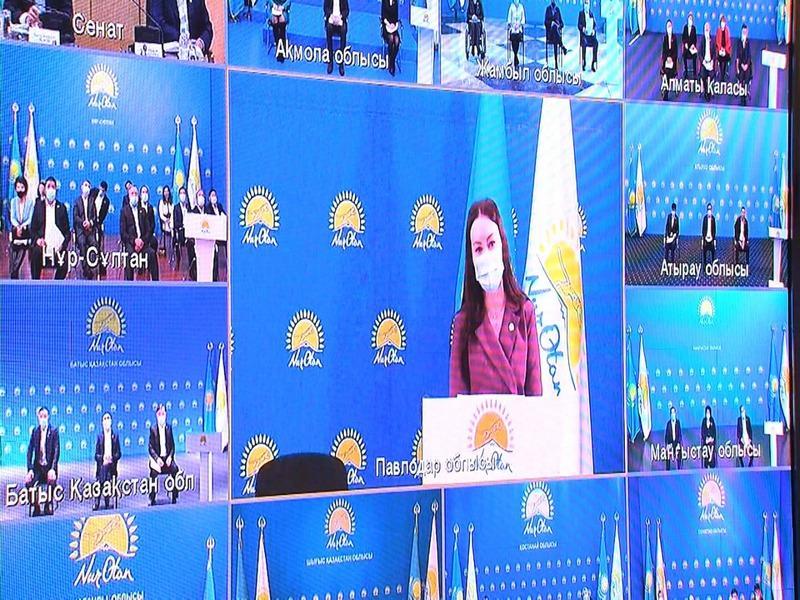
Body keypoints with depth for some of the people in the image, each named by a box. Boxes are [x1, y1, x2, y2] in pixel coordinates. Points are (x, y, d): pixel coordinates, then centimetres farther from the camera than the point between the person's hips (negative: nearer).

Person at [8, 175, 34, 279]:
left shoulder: (31, 202, 0)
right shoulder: (13, 202, 11)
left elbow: (31, 219, -5)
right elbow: (12, 218, 1)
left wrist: (22, 226, -22)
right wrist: (17, 226, -19)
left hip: (28, 235, -3)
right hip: (15, 236, 3)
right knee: (14, 266, -1)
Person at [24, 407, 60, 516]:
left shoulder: (54, 431, -2)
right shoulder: (34, 431, 7)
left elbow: (57, 451, -8)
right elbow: (30, 450, 4)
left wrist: (53, 469, -18)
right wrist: (30, 469, -7)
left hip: (49, 466, -2)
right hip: (38, 466, 2)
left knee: (51, 486, -20)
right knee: (28, 483, -21)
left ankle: (48, 508, 4)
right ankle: (36, 508, -4)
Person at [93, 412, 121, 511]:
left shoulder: (115, 436, 9)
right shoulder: (99, 436, 4)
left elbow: (119, 453, 9)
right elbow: (96, 454, 4)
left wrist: (112, 458, -10)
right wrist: (102, 458, -15)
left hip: (111, 467, 1)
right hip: (101, 466, -1)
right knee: (99, 486, -8)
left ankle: (107, 506, 6)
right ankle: (96, 506, -7)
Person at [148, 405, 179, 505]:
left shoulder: (169, 427, 9)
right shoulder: (153, 429, 0)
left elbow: (172, 445, 9)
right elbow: (150, 447, -3)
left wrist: (170, 457, -8)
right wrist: (157, 459, -17)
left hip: (167, 458, 2)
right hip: (157, 458, -2)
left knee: (175, 469, -27)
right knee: (154, 471, -32)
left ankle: (174, 497, -17)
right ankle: (152, 499, -20)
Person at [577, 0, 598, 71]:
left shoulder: (591, 14, 19)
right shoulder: (581, 13, 8)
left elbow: (594, 24, 16)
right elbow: (579, 25, 0)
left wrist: (593, 30, -5)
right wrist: (583, 28, -21)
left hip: (591, 34, 3)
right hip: (584, 34, -3)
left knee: (596, 43, -28)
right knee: (584, 43, -35)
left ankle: (594, 63, -28)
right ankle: (583, 63, -30)